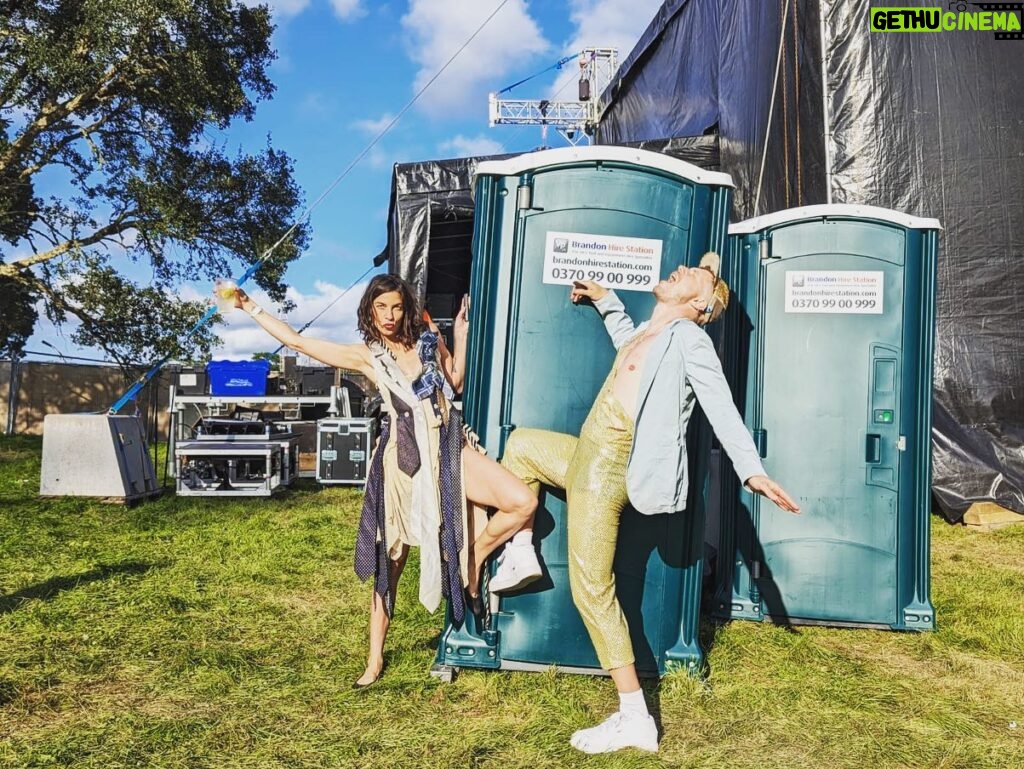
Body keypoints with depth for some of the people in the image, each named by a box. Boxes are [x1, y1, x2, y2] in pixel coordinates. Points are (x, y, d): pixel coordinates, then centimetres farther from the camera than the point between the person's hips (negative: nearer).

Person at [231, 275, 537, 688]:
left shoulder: (428, 339, 9)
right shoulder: (366, 356, 4)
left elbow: (455, 383, 20)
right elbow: (296, 340, 5)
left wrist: (460, 337, 10)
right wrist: (250, 307, 6)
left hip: (449, 446, 2)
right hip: (404, 457, -2)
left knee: (523, 502, -18)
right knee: (390, 559, 4)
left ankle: (474, 559, 8)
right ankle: (375, 659, 18)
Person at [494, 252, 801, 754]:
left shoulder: (689, 340, -12)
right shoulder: (647, 333, 15)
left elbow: (722, 410, -20)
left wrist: (750, 469, -33)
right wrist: (604, 299, 38)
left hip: (606, 466, -10)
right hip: (586, 455, 10)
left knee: (591, 589, -9)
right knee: (520, 444, 30)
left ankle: (636, 720, -2)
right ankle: (523, 551, 25)